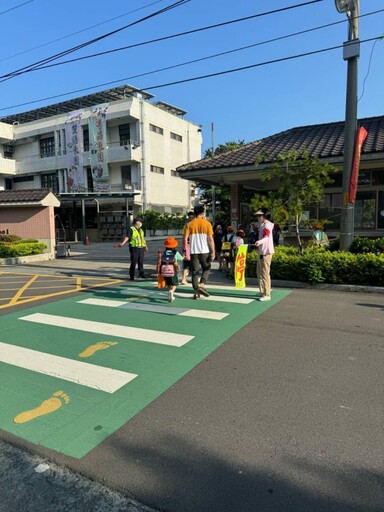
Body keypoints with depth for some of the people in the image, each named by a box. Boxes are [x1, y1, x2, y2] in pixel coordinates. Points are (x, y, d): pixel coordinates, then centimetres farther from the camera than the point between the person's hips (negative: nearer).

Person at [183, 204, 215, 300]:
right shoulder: (207, 223, -1)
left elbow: (185, 238, -2)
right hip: (205, 251, -2)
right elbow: (210, 239, -5)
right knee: (206, 268, 16)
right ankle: (202, 285, -5)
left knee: (195, 271, 8)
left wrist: (185, 250, 6)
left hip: (193, 251, 2)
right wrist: (213, 252, -3)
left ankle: (196, 292, 9)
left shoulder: (190, 224, 4)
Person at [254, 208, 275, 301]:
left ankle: (267, 295, -2)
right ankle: (262, 292, 29)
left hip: (266, 252, -11)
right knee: (260, 272, 17)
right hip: (261, 251, 11)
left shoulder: (267, 225, -13)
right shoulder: (262, 225, 18)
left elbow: (267, 237, -31)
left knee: (265, 273, -8)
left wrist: (260, 241, -50)